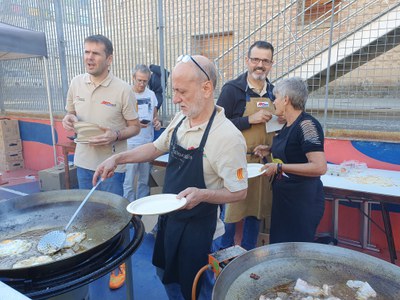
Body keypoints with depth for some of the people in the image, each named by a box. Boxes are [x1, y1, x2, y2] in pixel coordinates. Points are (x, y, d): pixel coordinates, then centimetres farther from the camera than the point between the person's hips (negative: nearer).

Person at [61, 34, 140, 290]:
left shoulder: (123, 89, -13)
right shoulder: (76, 83, 1)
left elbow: (135, 127, -7)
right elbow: (71, 113, 15)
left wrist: (115, 136, -25)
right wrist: (69, 120, -9)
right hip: (83, 161, 5)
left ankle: (119, 264, 31)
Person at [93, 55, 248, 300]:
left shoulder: (228, 136, -27)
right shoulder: (180, 119, -5)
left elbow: (239, 192, -19)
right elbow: (156, 148, 10)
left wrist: (202, 194, -35)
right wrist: (117, 158, 0)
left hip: (197, 224, -7)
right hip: (168, 214, 7)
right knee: (165, 272, 27)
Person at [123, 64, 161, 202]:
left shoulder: (151, 94, 8)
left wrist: (157, 122, -3)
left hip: (148, 143, 5)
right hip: (131, 143, -5)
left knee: (145, 180, 15)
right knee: (129, 181, 0)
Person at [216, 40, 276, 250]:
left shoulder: (274, 92, 11)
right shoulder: (232, 89, -7)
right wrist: (249, 120, -20)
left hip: (263, 163, 6)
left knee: (256, 210, 15)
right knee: (231, 209, 6)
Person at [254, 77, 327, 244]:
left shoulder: (307, 124, -19)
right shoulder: (288, 124, 8)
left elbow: (320, 167, -27)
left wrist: (280, 167, -25)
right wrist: (270, 150, 8)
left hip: (303, 200, -9)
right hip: (283, 197, 9)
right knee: (279, 246, 19)